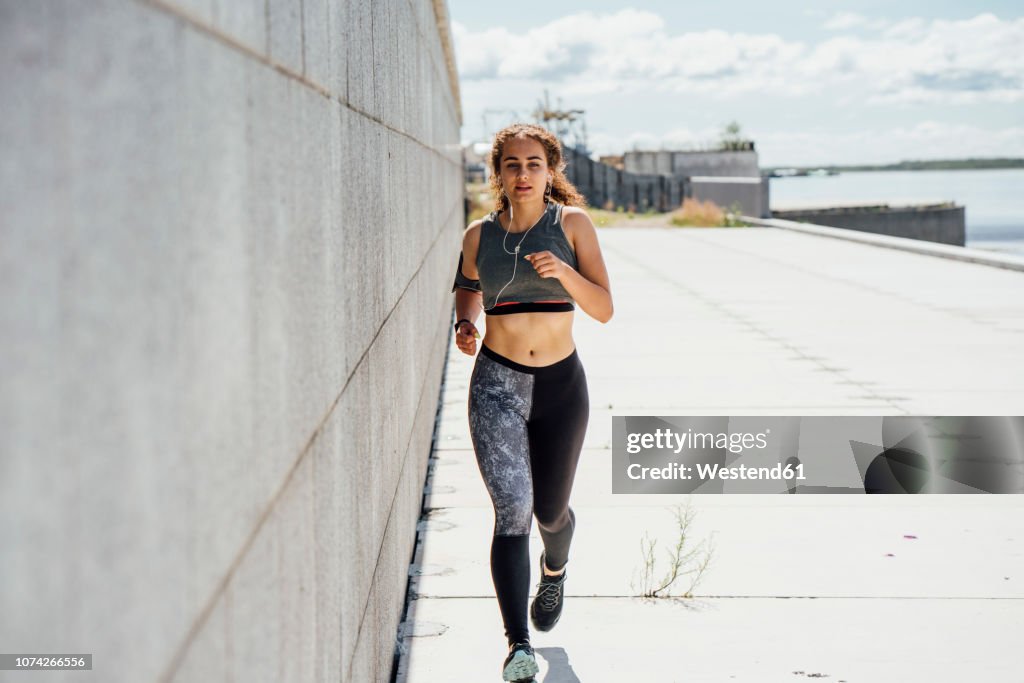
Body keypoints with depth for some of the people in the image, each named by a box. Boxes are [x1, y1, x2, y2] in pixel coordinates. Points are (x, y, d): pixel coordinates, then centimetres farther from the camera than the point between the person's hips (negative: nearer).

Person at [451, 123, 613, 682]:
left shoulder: (571, 224, -3)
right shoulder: (479, 235, 1)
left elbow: (603, 309, -7)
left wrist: (564, 272, -25)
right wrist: (465, 325, 1)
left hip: (561, 384, 1)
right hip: (497, 383, 0)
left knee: (551, 510, 16)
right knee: (512, 509, -17)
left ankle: (554, 570, 53)